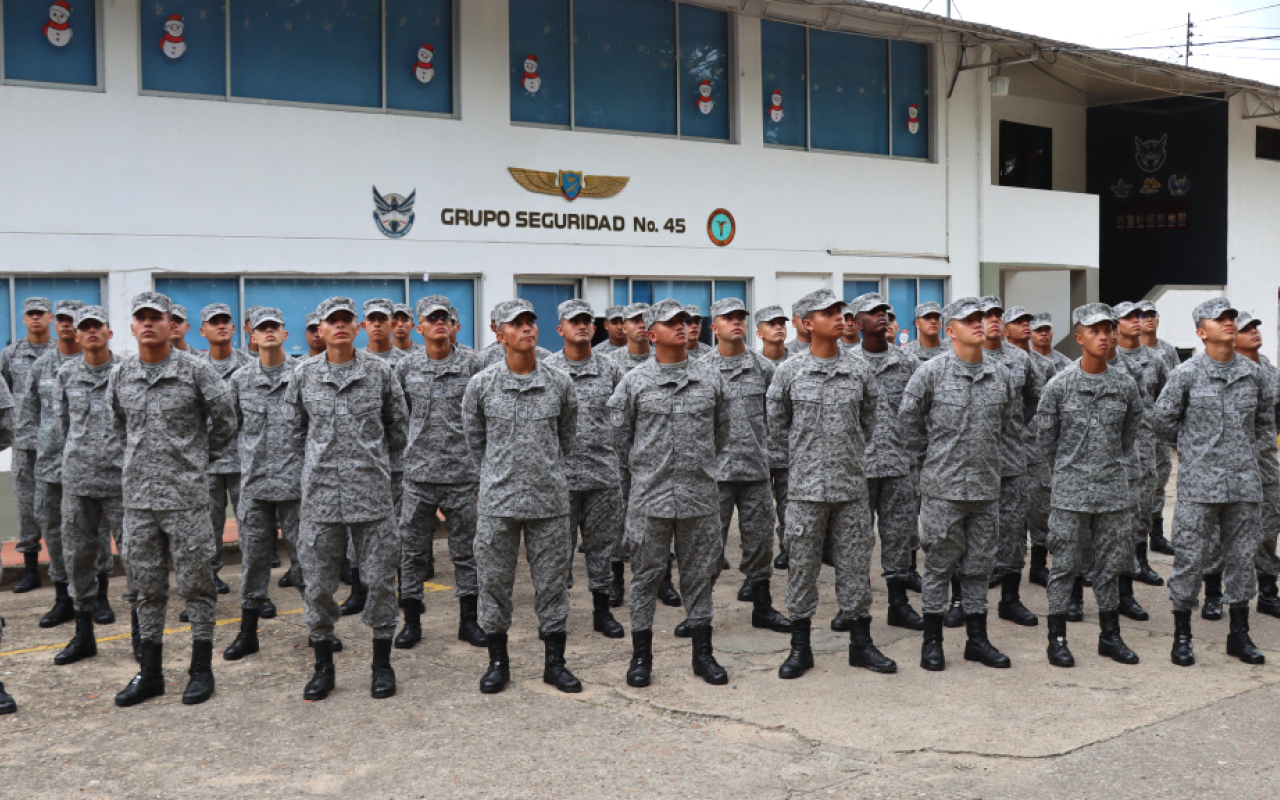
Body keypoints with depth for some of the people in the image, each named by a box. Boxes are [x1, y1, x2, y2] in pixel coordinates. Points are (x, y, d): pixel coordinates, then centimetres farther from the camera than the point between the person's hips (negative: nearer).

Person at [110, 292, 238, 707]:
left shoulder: (196, 370, -7)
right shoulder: (121, 375, 6)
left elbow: (225, 419, 1)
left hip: (186, 494, -4)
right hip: (138, 494, 4)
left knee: (194, 582, 2)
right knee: (147, 585, 12)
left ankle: (201, 670, 13)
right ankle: (150, 672, 22)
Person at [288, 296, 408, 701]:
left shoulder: (380, 371, 1)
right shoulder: (304, 374, 3)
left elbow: (397, 424, 12)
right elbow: (297, 427, 15)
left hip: (372, 490, -1)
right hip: (320, 490, 1)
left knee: (379, 577, 3)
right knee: (318, 580, 5)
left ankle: (382, 663, 17)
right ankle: (323, 665, 20)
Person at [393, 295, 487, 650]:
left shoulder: (472, 363, -1)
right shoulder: (406, 366, 4)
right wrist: (401, 451, 10)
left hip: (463, 472, -1)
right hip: (418, 473, 1)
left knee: (466, 548, 7)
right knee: (413, 548, 6)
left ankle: (469, 620, 18)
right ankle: (411, 621, 18)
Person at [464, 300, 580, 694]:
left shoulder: (560, 383, 1)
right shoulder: (482, 384, -2)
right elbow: (474, 438, 11)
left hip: (550, 500, 1)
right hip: (498, 500, -1)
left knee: (552, 581, 7)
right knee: (495, 581, 6)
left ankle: (554, 662, 19)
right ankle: (498, 662, 20)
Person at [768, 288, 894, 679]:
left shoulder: (859, 370, 4)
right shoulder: (789, 371, -2)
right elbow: (776, 423, 9)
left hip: (852, 485, 2)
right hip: (806, 486, -2)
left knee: (855, 563, 7)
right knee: (802, 565, 4)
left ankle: (861, 642, 19)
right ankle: (800, 647, 14)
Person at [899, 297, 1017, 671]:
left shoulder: (1001, 374, 6)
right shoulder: (931, 371, -7)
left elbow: (1010, 419, 21)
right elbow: (908, 418, 0)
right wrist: (929, 458, 4)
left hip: (987, 486, 4)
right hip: (943, 487, -4)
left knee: (979, 564, 11)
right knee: (940, 563, 3)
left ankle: (977, 639, 22)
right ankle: (932, 640, 14)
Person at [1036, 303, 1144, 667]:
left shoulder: (1125, 385, 3)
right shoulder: (1060, 385, -5)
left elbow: (1133, 427, 17)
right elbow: (1045, 433, 4)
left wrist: (1119, 463, 14)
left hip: (1114, 490, 3)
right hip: (1071, 491, -3)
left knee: (1111, 564, 11)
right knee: (1065, 565, 2)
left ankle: (1110, 636, 23)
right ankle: (1057, 639, 10)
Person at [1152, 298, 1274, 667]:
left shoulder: (1253, 373, 6)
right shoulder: (1187, 373, -4)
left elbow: (1267, 415, 21)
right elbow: (1162, 418, 2)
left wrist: (1256, 452, 12)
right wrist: (1191, 449, 6)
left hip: (1244, 482, 4)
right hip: (1199, 483, -4)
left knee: (1242, 555, 9)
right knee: (1189, 555, -1)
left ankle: (1239, 634, 22)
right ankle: (1181, 636, 10)